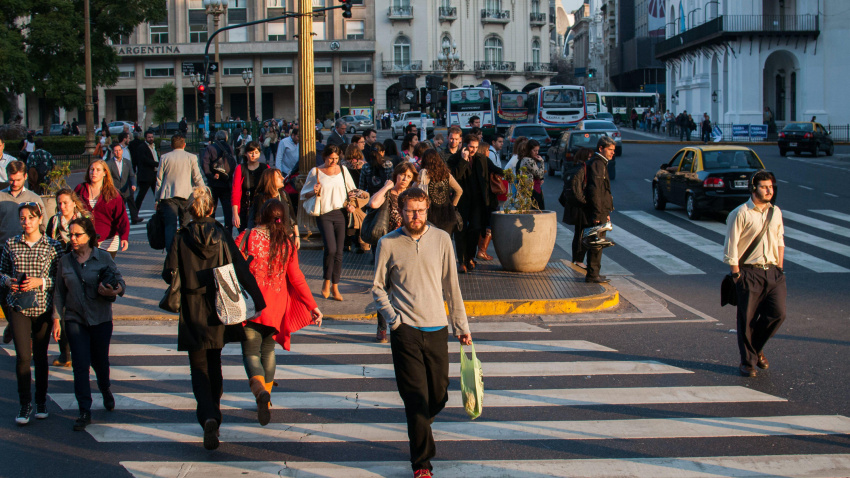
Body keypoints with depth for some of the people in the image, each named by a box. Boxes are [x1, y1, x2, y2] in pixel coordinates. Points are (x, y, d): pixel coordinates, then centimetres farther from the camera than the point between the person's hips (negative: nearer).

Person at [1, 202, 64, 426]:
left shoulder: (53, 246, -1)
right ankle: (25, 405, 4)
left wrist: (40, 281, -15)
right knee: (23, 356, -7)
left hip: (43, 306, 0)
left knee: (40, 355, 10)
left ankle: (41, 402, 25)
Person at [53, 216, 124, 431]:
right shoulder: (65, 261, 4)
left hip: (101, 319, -1)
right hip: (75, 319, 1)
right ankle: (85, 412, -5)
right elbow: (59, 293, 9)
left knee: (100, 360, 13)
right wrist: (57, 319, 2)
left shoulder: (103, 258, -3)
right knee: (80, 365, -8)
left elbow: (120, 282, 1)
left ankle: (105, 390, 45)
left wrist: (115, 290, -23)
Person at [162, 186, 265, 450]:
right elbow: (242, 271, -8)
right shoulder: (222, 236, -4)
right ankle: (214, 412, 31)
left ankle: (208, 417, -19)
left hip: (192, 312, -2)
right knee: (214, 363, 20)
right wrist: (259, 301, -6)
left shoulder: (182, 238, -8)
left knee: (199, 367, 2)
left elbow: (170, 273, -11)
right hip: (218, 309, 2)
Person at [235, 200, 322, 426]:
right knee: (268, 349, 22)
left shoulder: (247, 237, -8)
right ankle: (266, 397, 27)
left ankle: (260, 390, -27)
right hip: (275, 305, 3)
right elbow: (296, 278, -2)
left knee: (251, 351, 1)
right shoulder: (287, 243, -3)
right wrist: (313, 307, 5)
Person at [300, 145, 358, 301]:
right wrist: (314, 192, -14)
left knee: (339, 251, 1)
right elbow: (304, 194, 7)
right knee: (330, 248, -19)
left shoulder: (342, 170, 11)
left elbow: (351, 189, 21)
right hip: (324, 214, -3)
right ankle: (326, 282, 1)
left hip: (339, 214, 3)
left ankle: (335, 286, 13)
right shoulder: (315, 172, 3)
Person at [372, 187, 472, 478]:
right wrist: (393, 318, -7)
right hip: (406, 331, -2)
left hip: (438, 328, 2)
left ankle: (418, 425, 43)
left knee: (439, 396, 10)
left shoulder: (441, 239, 4)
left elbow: (451, 286, 9)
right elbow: (378, 287, 7)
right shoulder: (388, 244, -1)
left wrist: (462, 326, 10)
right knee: (416, 397, -5)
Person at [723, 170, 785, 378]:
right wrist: (736, 274, -9)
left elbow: (780, 241, 18)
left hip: (772, 271, 5)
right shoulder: (740, 214, -9)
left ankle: (757, 348, 22)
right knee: (748, 319, 1)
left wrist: (779, 268, 11)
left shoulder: (775, 212, 10)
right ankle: (747, 361, 16)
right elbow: (731, 246, -8)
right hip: (749, 272, -5)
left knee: (778, 313, -3)